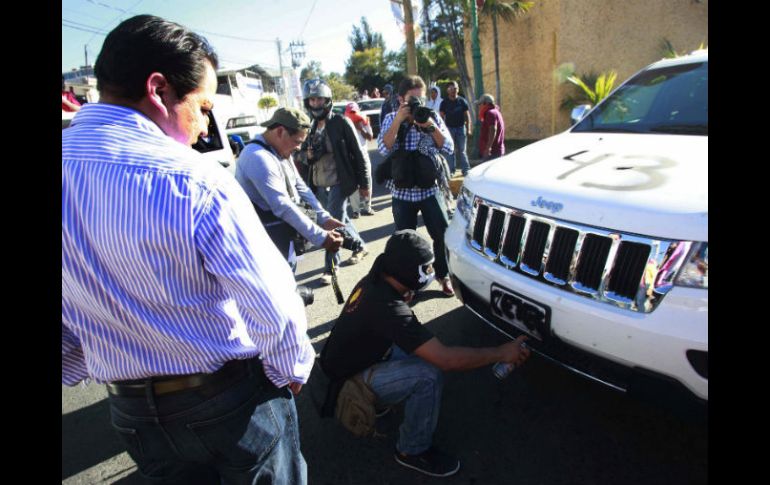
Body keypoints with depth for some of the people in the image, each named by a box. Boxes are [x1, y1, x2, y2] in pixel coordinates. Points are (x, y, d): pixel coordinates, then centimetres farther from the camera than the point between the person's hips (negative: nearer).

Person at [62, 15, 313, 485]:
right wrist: (292, 370, -5)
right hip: (233, 397, -5)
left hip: (132, 411, 6)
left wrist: (79, 369, 18)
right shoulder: (197, 180, -27)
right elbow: (273, 305, -25)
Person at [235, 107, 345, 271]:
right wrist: (320, 237, -29)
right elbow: (283, 206, -30)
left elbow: (301, 188, 10)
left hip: (284, 238, 10)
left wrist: (324, 217, -3)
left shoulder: (281, 153, 10)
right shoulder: (258, 157, -24)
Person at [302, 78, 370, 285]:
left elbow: (357, 154, -7)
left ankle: (330, 268, 5)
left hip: (338, 182, -7)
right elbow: (305, 154, 19)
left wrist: (364, 183, -8)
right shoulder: (311, 127, 10)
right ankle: (360, 247, 40)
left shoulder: (341, 122, -8)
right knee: (340, 219, 18)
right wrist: (308, 156, -6)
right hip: (319, 184, 7)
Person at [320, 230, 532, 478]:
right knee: (428, 375, -23)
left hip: (340, 361, 9)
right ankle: (413, 451, 0)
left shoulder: (373, 280, -8)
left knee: (421, 348, 8)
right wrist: (500, 353, -23)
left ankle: (376, 402, 19)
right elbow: (446, 359, -33)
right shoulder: (387, 307, -34)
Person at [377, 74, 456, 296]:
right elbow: (384, 148, -16)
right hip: (402, 192, -1)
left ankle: (443, 275, 23)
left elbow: (448, 148, -6)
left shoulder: (433, 117, 3)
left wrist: (430, 125, -17)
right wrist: (399, 120, -21)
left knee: (444, 234, 2)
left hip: (430, 188, 1)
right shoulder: (391, 119, 1)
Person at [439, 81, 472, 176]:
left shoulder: (462, 101, 2)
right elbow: (442, 117, 6)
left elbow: (467, 116, 3)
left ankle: (465, 169, 3)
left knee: (462, 150, 0)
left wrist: (468, 129, -4)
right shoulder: (444, 102, 4)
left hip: (461, 128, -1)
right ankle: (451, 170, 6)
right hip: (449, 128, 1)